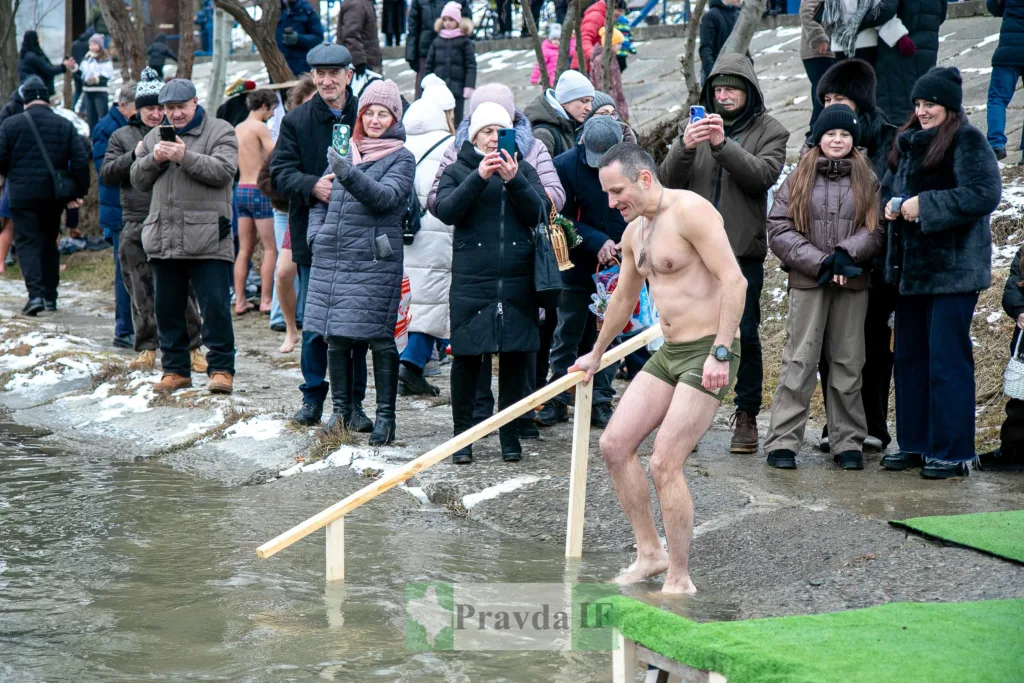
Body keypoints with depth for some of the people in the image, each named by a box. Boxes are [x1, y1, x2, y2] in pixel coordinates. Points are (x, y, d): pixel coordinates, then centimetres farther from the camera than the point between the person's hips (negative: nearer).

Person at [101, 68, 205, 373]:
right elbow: (107, 174, 3)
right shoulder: (123, 136, 12)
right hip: (136, 226, 1)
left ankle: (192, 347, 6)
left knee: (183, 290, -2)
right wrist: (135, 155, -11)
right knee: (142, 293, 5)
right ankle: (146, 348, 14)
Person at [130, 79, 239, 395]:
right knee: (168, 308, 10)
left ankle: (221, 368, 1)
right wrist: (153, 159, -4)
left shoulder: (220, 131, 1)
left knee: (215, 306, -7)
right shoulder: (155, 136, 18)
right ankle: (175, 368, 19)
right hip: (163, 237, 5)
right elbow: (138, 180, 16)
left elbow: (223, 171, -13)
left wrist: (184, 156, -19)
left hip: (207, 241, -5)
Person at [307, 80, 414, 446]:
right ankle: (341, 409, 21)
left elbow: (386, 197, -18)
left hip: (374, 261, -5)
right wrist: (316, 234, 5)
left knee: (379, 339, -4)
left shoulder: (401, 158, -1)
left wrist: (350, 175, -31)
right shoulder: (345, 150, 13)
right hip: (331, 259, 5)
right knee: (335, 336, 9)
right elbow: (321, 199, 21)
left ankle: (385, 415, 2)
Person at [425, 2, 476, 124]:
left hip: (457, 88, -3)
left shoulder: (464, 41, 0)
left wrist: (469, 86, -10)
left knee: (456, 118, 0)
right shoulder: (437, 41, 9)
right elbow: (430, 65, 14)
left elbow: (471, 65, -3)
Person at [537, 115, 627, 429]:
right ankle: (558, 400, 16)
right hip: (578, 267, -1)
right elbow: (563, 218, -8)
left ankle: (600, 403, 14)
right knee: (568, 333, 7)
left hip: (618, 265, 1)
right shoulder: (565, 165, -11)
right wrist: (598, 242, -20)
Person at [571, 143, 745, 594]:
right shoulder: (634, 232, 13)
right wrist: (596, 354, 41)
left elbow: (733, 280, -21)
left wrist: (720, 352, -26)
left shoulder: (690, 211, -15)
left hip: (708, 353, -9)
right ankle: (650, 553, 16)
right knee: (614, 444, 4)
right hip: (668, 353, 9)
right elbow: (624, 298, 30)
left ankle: (679, 579, -1)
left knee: (664, 463, -12)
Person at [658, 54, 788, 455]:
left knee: (744, 335, 0)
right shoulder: (695, 127, 11)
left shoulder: (769, 132, 4)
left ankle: (747, 415, 10)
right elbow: (669, 181, 0)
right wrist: (684, 147, -20)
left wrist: (723, 144, -26)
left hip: (743, 251, -2)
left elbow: (763, 174, -14)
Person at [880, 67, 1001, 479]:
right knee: (909, 356, 12)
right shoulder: (909, 141, 13)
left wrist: (924, 205, -19)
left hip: (952, 269, -8)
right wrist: (891, 204, 1)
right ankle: (915, 445, 22)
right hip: (910, 267, 8)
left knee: (947, 359, -6)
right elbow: (889, 185, 25)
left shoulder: (967, 142, -11)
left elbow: (985, 195, -21)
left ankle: (952, 453, -1)